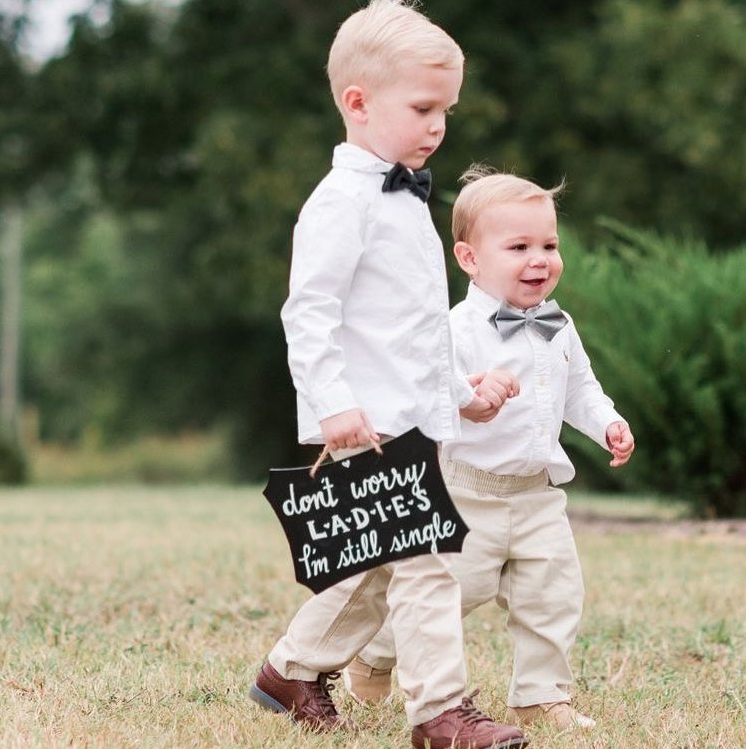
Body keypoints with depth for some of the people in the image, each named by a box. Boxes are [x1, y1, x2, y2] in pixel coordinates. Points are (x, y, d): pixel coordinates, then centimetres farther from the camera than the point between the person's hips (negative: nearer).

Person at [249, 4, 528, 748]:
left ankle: (293, 670, 30)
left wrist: (460, 390, 22)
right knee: (421, 558, -13)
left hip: (414, 423, 10)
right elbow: (310, 311, -18)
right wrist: (335, 405, -25)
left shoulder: (406, 200, 19)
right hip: (367, 428, -10)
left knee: (375, 569, 16)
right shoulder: (343, 201, -11)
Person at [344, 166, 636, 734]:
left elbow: (580, 388, 21)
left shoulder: (559, 329, 7)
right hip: (471, 493, -6)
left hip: (540, 494, 6)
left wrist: (608, 424, 7)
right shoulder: (461, 329, -15)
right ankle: (376, 656, 26)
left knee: (555, 595, 4)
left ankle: (541, 697, 18)